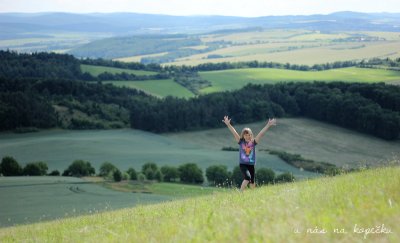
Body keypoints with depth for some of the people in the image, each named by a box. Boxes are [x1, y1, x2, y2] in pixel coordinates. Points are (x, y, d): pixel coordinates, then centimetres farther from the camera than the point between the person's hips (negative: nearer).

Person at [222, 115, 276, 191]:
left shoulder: (253, 142, 2)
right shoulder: (241, 142, -1)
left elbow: (261, 133, -3)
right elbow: (234, 133, -11)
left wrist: (268, 125, -8)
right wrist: (228, 124, -22)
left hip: (251, 165, 3)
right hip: (243, 164, -3)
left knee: (252, 182, 11)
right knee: (247, 177, -26)